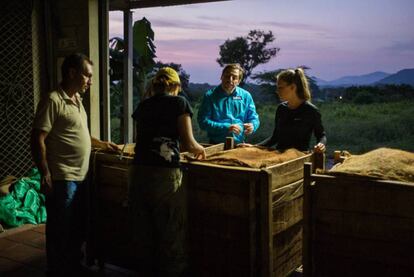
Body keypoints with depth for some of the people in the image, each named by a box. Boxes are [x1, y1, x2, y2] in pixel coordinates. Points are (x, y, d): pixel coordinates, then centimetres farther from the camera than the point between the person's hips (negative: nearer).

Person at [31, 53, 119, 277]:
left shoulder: (77, 100, 13)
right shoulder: (53, 101, -15)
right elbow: (38, 140, -18)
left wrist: (102, 144, 21)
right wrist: (45, 175, -22)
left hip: (80, 178, 9)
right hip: (62, 180, -9)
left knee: (78, 230, 20)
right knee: (60, 233, 4)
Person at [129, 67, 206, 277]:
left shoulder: (143, 106, 15)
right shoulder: (178, 102, 2)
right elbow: (188, 143, -3)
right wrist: (200, 149, 18)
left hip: (139, 173, 5)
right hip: (165, 175, -5)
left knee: (143, 234, 14)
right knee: (171, 235, 7)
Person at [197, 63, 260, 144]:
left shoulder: (246, 96, 9)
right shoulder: (210, 96, 0)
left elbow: (254, 118, 15)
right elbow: (203, 121, -6)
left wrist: (252, 126, -9)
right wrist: (226, 128, -16)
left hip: (239, 144, 3)